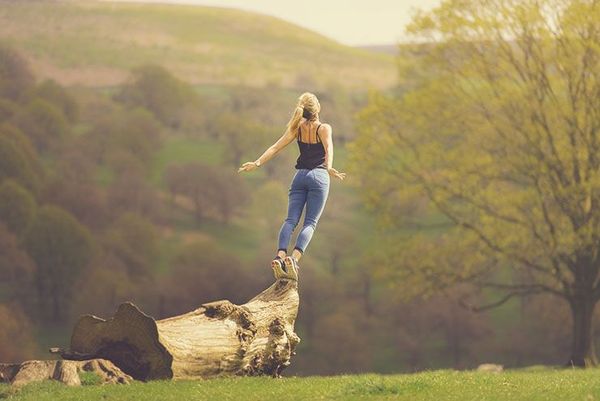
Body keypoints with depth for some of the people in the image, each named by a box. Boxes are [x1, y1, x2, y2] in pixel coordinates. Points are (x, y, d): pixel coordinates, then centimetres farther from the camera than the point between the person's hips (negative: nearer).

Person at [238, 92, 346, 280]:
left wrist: (257, 163, 1)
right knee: (310, 223, -6)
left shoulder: (298, 128, 8)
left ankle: (280, 256, -25)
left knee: (291, 220, -2)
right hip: (319, 175, -3)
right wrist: (329, 167, -37)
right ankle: (294, 258, -28)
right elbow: (328, 148, -21)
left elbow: (275, 147, 1)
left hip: (300, 176, 3)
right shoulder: (324, 128, -2)